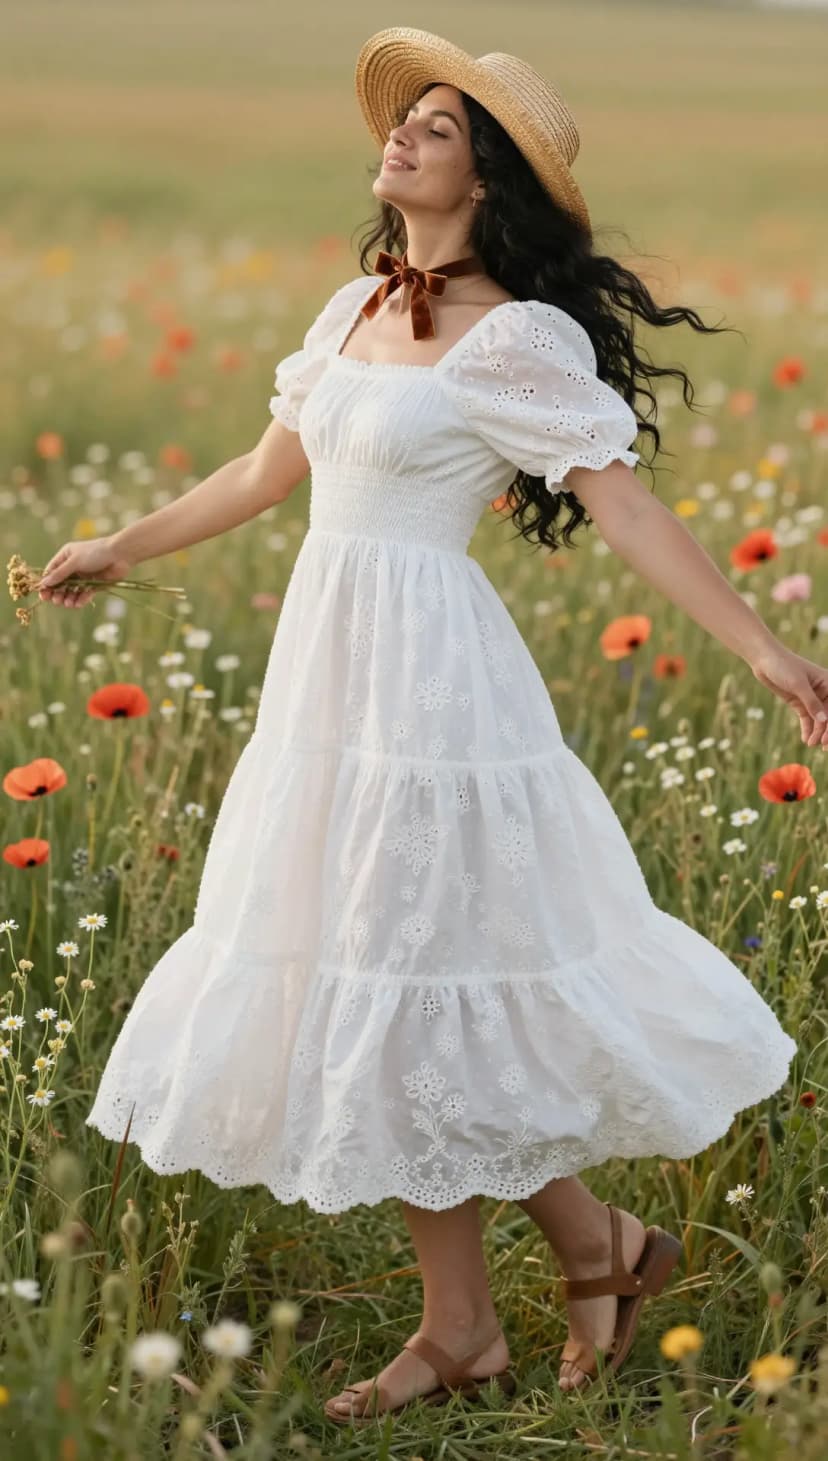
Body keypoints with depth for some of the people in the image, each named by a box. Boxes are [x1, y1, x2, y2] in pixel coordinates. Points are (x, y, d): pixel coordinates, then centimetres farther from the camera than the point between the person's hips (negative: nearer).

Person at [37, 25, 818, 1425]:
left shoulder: (517, 339, -12)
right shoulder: (357, 310, 11)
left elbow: (624, 505, -14)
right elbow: (266, 472, 20)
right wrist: (118, 550, 27)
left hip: (427, 672, -8)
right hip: (327, 667, 8)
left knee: (414, 1003, -3)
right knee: (368, 1007, 10)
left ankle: (600, 1244, 18)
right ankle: (458, 1326, 19)